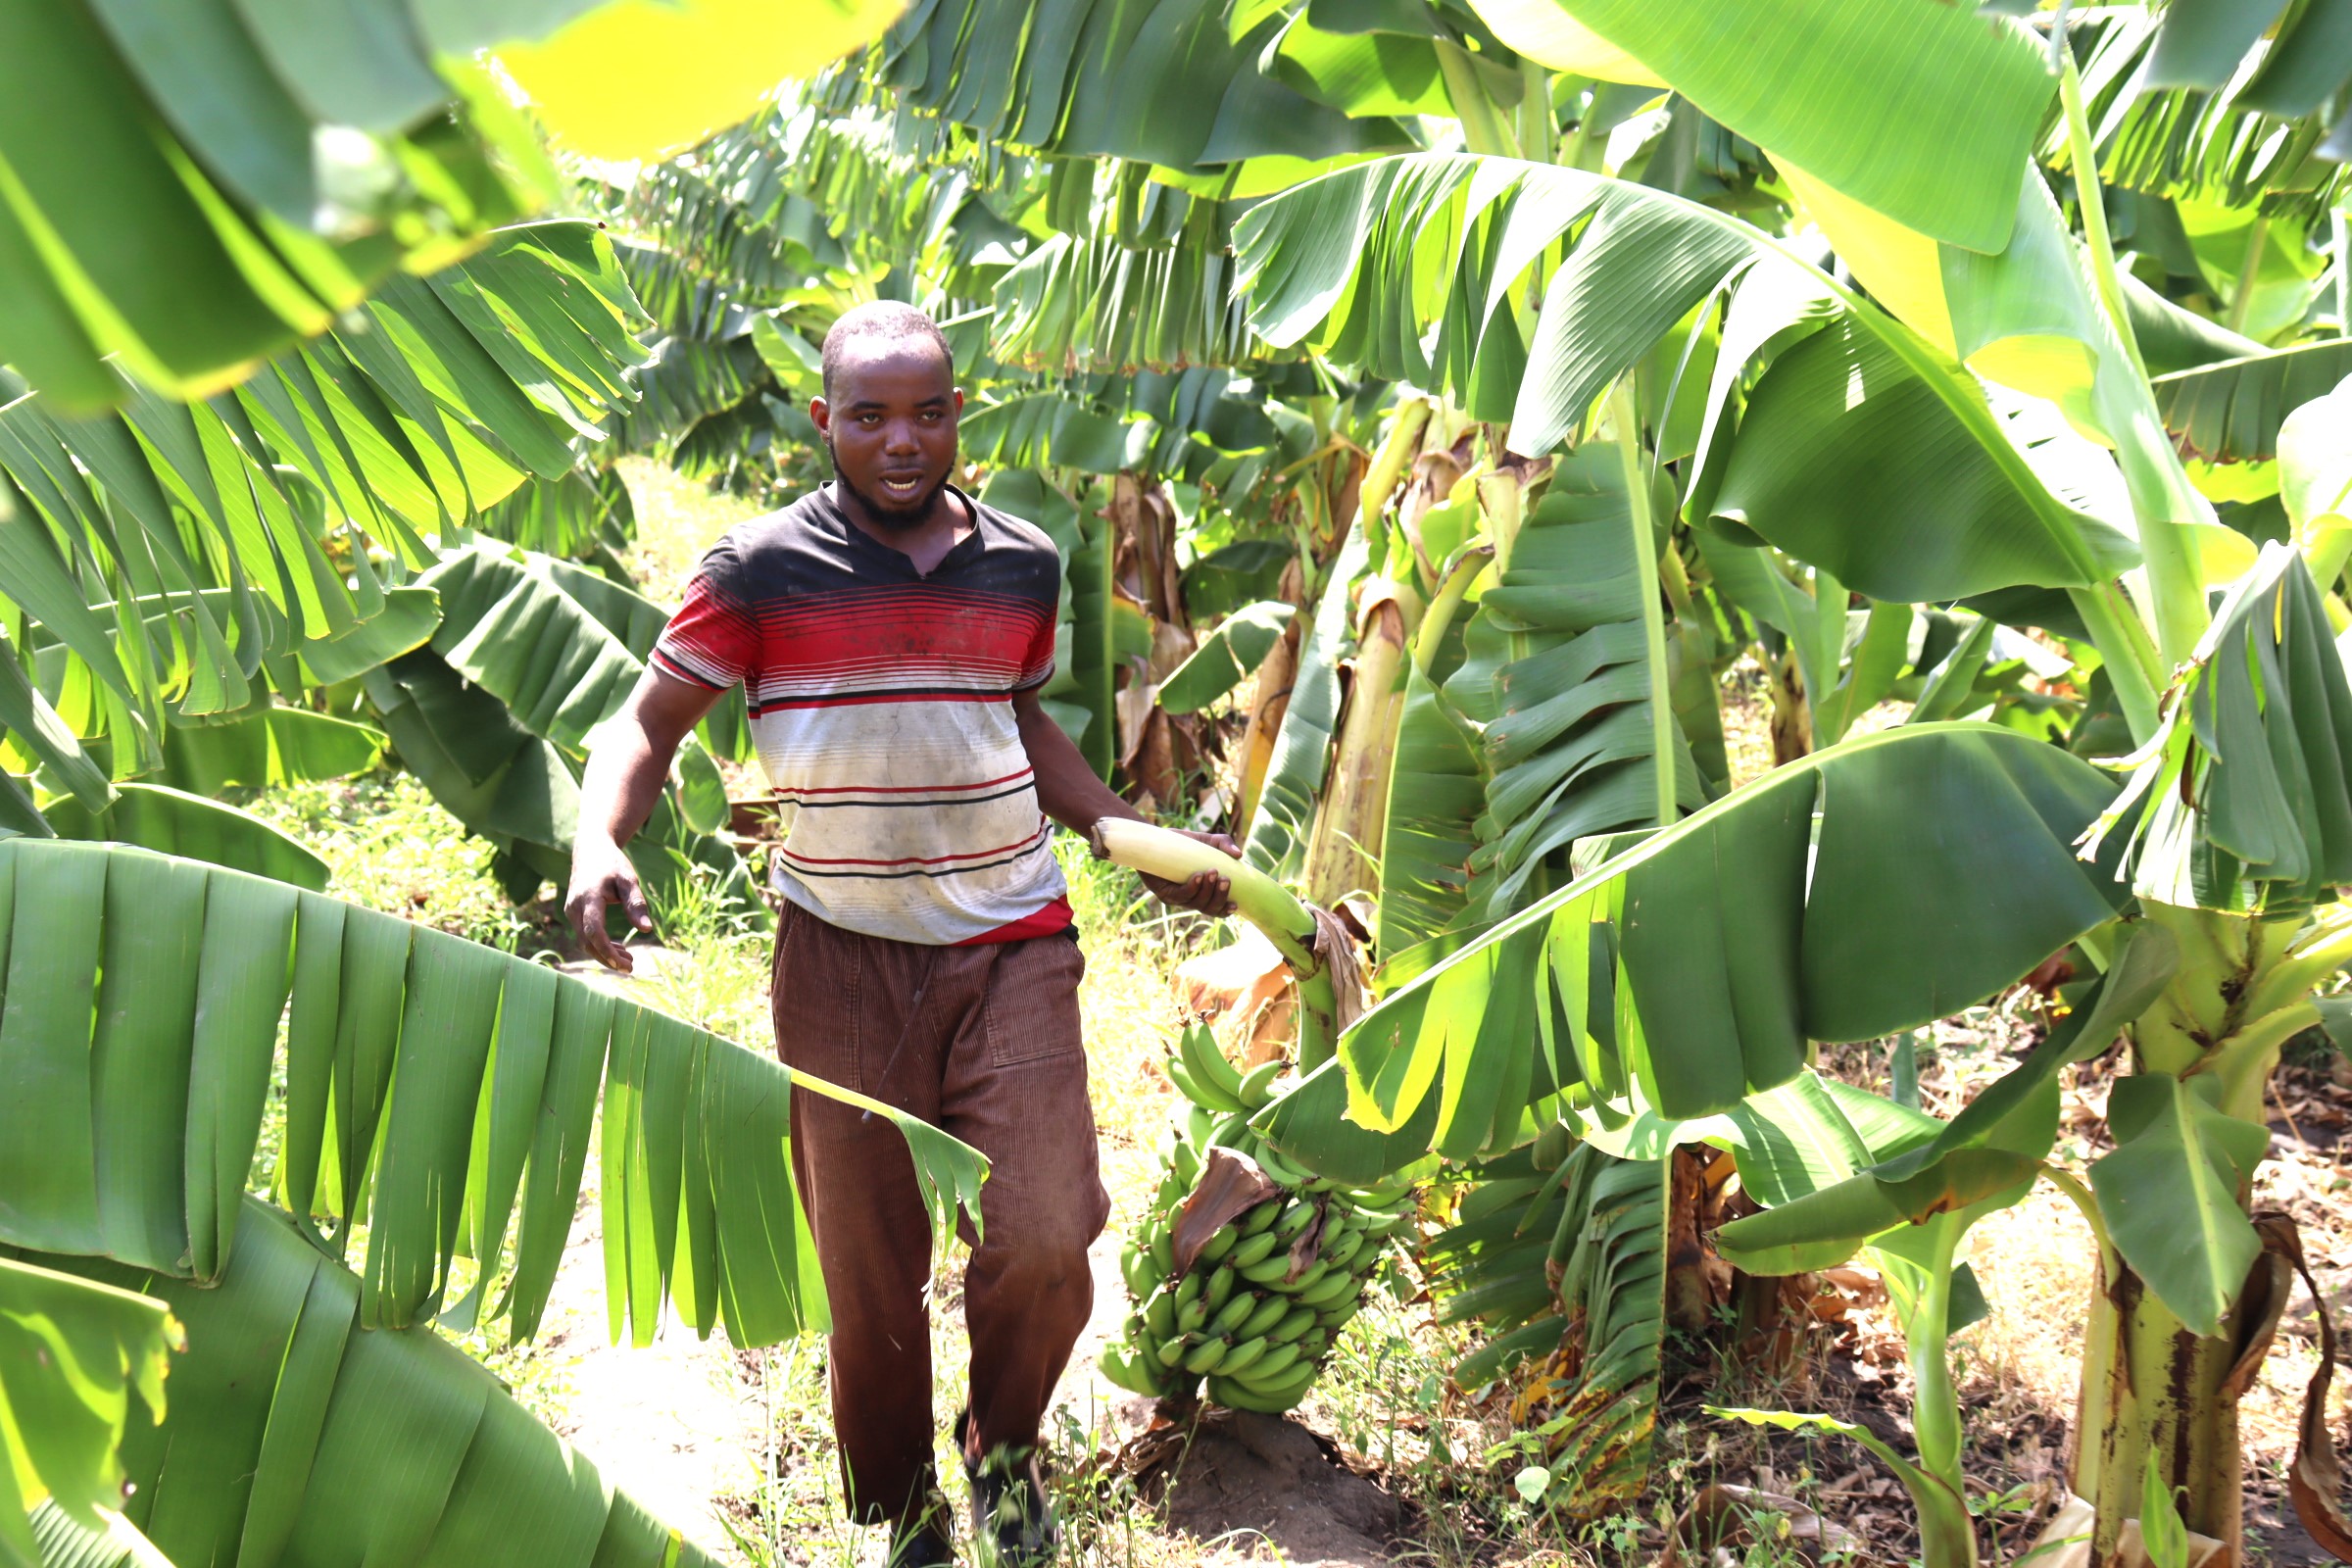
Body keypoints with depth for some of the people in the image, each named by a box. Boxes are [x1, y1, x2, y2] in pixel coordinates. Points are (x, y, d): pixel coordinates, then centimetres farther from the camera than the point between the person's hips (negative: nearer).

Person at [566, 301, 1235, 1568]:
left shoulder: (1023, 566, 5)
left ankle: (1004, 1448, 27)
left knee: (1041, 1242, -7)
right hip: (843, 958, -1)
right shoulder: (761, 572, -5)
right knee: (868, 1264, 9)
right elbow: (647, 722, -1)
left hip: (1010, 949, 2)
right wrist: (599, 845, -20)